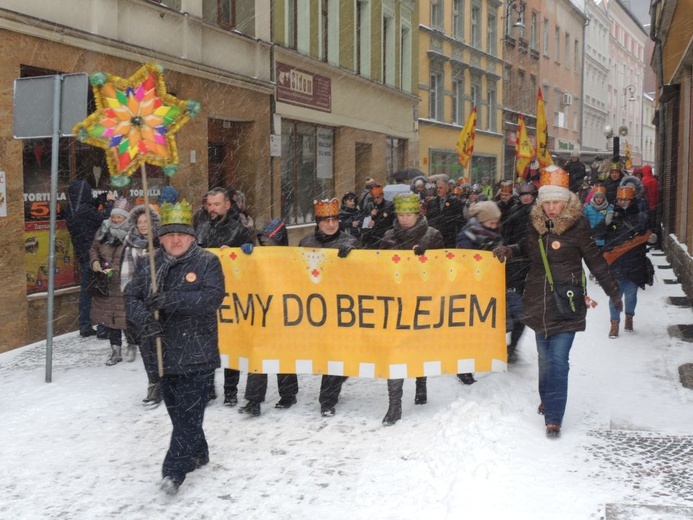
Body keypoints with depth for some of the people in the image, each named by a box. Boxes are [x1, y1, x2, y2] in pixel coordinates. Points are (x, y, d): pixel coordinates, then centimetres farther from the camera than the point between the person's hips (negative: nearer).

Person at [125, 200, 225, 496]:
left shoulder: (207, 262, -4)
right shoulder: (148, 265, 8)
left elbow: (213, 297, -18)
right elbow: (132, 297, 2)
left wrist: (172, 299, -27)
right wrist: (144, 319, -20)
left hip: (197, 353, -5)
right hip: (164, 353, 5)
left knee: (189, 413, -6)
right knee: (176, 411, 16)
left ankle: (174, 471, 0)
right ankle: (197, 454, 35)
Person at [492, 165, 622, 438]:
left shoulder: (577, 225, -9)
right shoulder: (535, 223, 4)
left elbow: (595, 260, -2)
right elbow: (527, 249, 22)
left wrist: (613, 292, 2)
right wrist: (508, 250, 2)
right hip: (539, 302, 5)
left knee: (558, 360, -9)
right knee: (545, 356, 17)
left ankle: (553, 417, -6)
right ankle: (547, 399, 38)